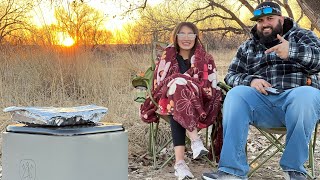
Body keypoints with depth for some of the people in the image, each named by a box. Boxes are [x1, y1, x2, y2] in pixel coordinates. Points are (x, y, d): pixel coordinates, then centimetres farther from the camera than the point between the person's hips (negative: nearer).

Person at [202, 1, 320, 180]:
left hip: (297, 97, -2)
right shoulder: (248, 47, 24)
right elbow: (231, 76, 17)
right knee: (236, 94, -27)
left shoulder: (302, 36, 15)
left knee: (305, 95, -37)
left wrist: (292, 51, -24)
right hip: (263, 103, 3)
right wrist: (250, 81, -6)